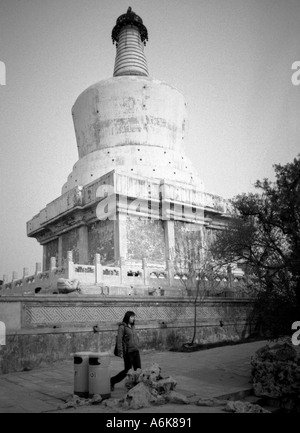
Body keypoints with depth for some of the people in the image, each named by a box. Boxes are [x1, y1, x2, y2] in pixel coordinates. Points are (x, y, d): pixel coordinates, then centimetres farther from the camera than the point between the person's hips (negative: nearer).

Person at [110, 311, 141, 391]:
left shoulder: (133, 326, 13)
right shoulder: (122, 327, -10)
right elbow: (119, 339, -15)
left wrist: (137, 347, 17)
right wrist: (120, 352, -19)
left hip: (136, 351, 7)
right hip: (128, 352, -7)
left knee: (138, 369, 4)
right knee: (127, 370, 1)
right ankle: (112, 381, 18)